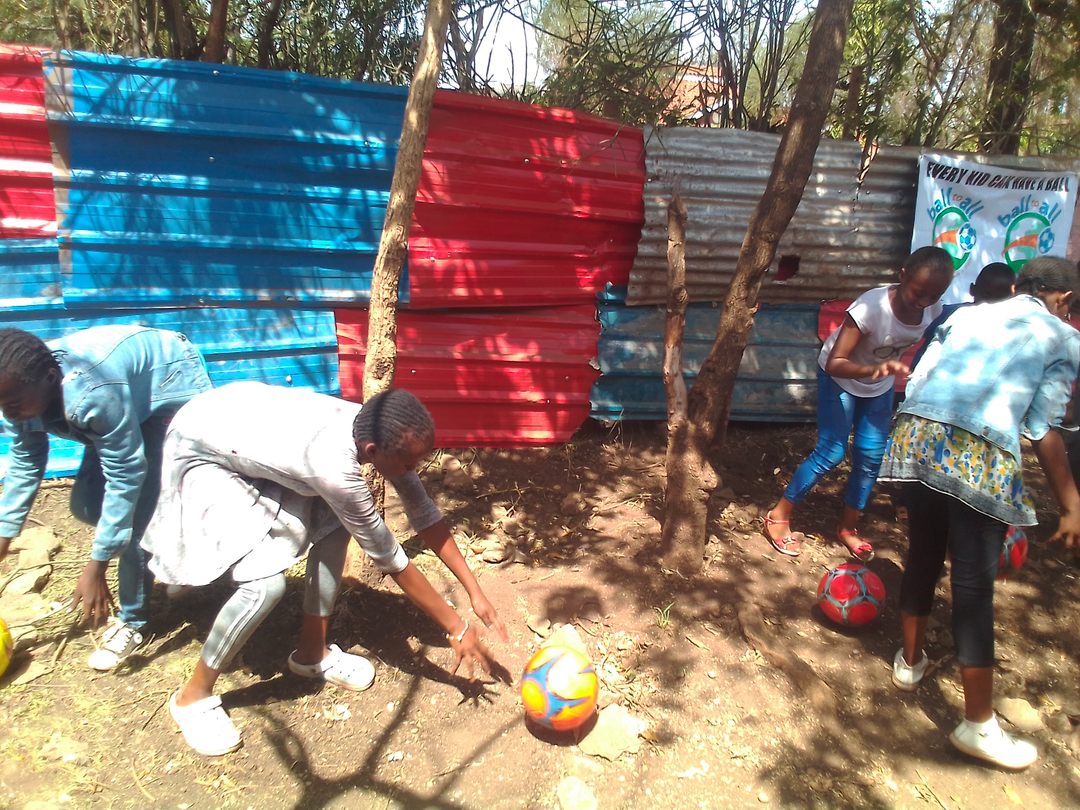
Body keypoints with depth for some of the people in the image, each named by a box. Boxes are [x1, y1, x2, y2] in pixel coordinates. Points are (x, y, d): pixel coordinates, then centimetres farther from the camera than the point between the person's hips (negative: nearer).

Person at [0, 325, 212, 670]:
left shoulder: (92, 393, -41)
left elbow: (126, 474, -33)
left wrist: (96, 567, -28)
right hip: (131, 396, 9)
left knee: (136, 512, -15)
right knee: (85, 505, 4)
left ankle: (132, 622, 3)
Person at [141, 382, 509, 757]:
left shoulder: (380, 431, -17)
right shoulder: (334, 465, -38)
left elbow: (425, 515, -6)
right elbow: (388, 558, -28)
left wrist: (475, 591, -8)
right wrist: (456, 627, -19)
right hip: (201, 451, -8)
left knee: (334, 524, 2)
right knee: (267, 583, -18)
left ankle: (311, 652, 20)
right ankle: (193, 695, 7)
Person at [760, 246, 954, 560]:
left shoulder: (933, 310, -19)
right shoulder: (872, 307, -37)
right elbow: (834, 363, -38)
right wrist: (874, 368, -52)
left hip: (881, 385, 5)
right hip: (841, 377, -5)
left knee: (871, 455, 4)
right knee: (831, 452, -10)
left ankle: (848, 527, 22)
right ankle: (778, 516, 4)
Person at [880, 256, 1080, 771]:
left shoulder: (967, 315, 23)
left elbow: (916, 383, 17)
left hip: (915, 436, 5)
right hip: (979, 456, -4)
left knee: (923, 554, 22)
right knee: (974, 585, 2)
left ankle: (910, 661, 40)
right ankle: (978, 724, 13)